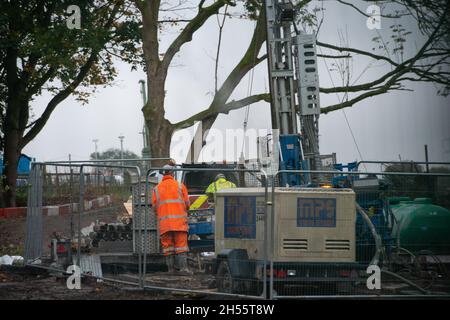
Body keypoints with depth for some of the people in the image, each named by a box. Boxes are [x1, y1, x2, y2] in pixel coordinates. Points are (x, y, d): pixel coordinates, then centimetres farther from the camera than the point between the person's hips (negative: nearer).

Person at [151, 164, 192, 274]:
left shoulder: (156, 189, 9)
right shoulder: (180, 186, 4)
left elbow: (154, 206, 7)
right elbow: (187, 203, 6)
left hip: (164, 223, 2)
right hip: (179, 221, -2)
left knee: (168, 245, 5)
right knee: (181, 244, -2)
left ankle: (171, 268, 3)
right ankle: (183, 267, -10)